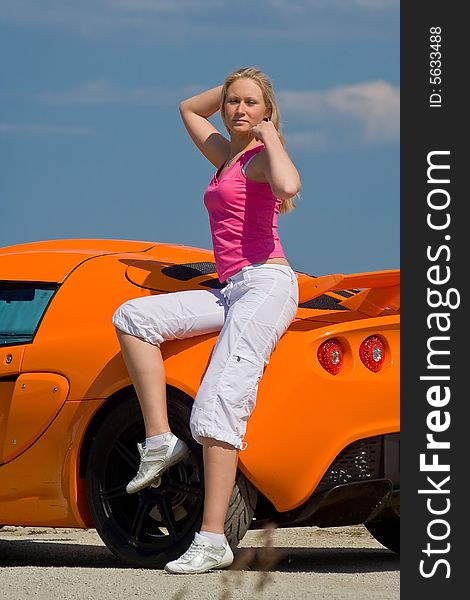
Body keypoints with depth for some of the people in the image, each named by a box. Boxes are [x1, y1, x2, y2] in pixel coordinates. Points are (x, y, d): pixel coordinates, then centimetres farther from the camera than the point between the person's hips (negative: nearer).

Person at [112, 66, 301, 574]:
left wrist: (270, 135, -11)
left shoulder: (261, 159, -2)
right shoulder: (225, 155, 23)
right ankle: (159, 440, -8)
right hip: (233, 293, 9)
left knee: (218, 406, -20)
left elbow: (289, 186, -27)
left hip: (266, 283, -9)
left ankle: (212, 540, -25)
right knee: (133, 317, -2)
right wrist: (230, 86, 25)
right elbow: (188, 109, 40)